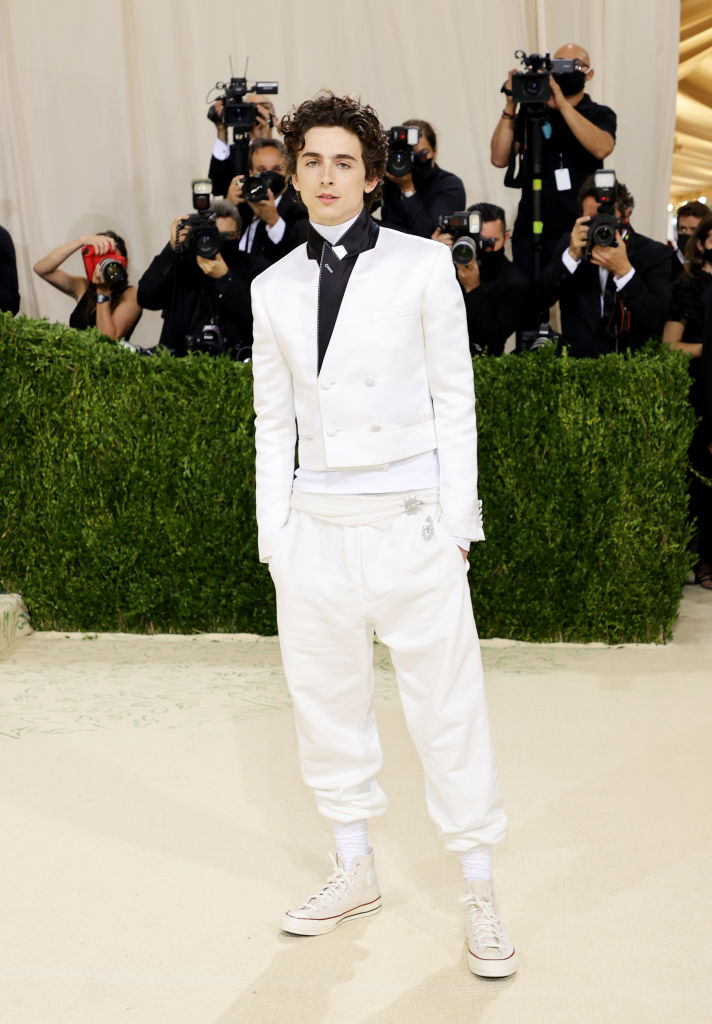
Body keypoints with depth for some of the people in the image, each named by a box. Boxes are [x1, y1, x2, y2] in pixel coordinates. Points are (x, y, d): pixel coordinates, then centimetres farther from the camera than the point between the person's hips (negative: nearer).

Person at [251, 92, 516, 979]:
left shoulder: (422, 265, 0)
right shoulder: (274, 288, 9)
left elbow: (454, 398, 1)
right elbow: (273, 419, 12)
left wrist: (456, 521, -4)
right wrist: (272, 535, 7)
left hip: (411, 522, -3)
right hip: (315, 527, 4)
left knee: (447, 708, 0)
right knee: (326, 704, 12)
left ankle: (480, 897, 15)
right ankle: (354, 873, 30)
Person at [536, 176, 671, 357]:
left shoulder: (653, 252, 2)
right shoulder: (569, 244, 10)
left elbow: (656, 321, -10)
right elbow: (541, 297, 0)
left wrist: (623, 270, -18)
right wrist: (572, 255, -10)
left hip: (633, 361, -2)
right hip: (577, 356, 2)